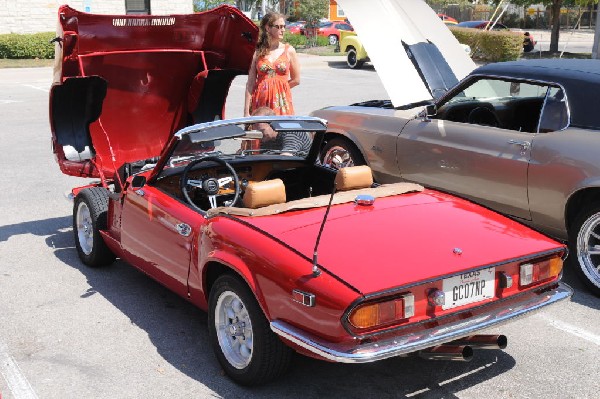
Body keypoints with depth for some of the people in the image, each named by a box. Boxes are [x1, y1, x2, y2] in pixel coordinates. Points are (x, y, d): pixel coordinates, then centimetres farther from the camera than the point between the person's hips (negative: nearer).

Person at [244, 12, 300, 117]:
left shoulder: (289, 51, 5)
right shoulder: (257, 52, 3)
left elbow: (296, 80, 11)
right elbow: (250, 84, 2)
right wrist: (246, 111, -3)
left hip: (282, 101, 0)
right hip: (261, 102, 0)